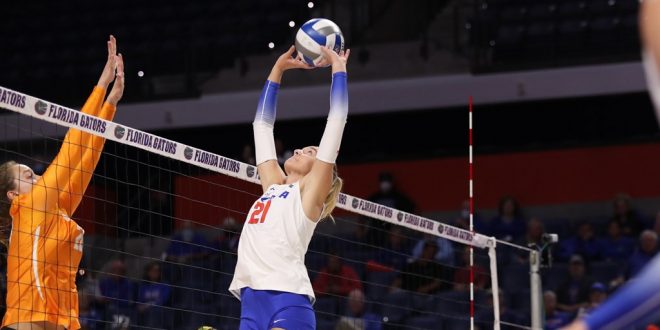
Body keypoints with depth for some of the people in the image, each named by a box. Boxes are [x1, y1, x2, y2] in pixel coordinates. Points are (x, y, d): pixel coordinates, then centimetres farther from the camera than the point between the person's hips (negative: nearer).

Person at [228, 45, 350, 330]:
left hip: (288, 299, -6)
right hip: (252, 299, 6)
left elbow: (336, 120, 8)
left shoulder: (311, 191, 10)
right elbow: (262, 124, 32)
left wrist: (338, 68, 16)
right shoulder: (272, 185, 25)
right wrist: (277, 69, 33)